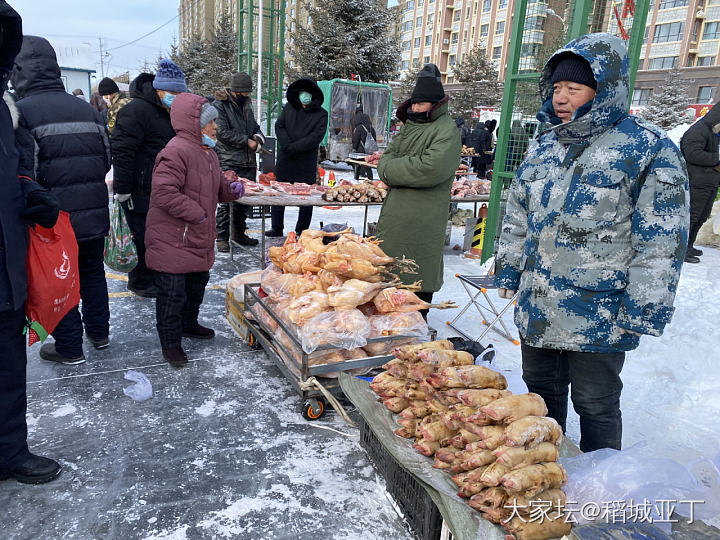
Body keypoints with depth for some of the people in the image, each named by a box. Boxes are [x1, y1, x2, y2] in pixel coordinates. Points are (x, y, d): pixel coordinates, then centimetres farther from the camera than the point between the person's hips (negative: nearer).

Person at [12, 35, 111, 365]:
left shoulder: (23, 111, -15)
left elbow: (24, 173, -19)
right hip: (94, 214, 6)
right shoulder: (88, 109, 5)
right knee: (92, 271, 21)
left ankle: (69, 348, 19)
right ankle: (99, 333, 34)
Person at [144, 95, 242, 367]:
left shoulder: (207, 152, 13)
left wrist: (231, 189, 3)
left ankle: (188, 324, 44)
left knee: (197, 284, 23)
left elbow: (216, 187, 25)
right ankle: (170, 343, 14)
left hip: (199, 239, 10)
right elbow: (164, 193, -27)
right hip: (172, 240, -10)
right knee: (173, 292, 0)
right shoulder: (176, 152, -20)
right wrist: (196, 214, -23)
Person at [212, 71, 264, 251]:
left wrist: (258, 137, 5)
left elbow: (254, 126, 28)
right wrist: (247, 141, -12)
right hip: (228, 163, -7)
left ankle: (239, 233, 25)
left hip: (247, 162, 7)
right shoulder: (219, 105, -4)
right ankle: (222, 237, 1)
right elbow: (222, 132, -14)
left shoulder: (246, 105, 19)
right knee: (226, 200, -8)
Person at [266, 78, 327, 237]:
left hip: (306, 164, -3)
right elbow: (279, 126, 5)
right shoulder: (289, 107, 10)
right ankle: (277, 228, 17)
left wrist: (293, 148, -16)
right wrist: (287, 145, -13)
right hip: (284, 161, 3)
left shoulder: (321, 114, -2)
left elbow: (316, 137, -13)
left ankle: (302, 231, 17)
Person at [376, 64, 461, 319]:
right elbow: (387, 158, 12)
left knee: (418, 275, 1)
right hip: (396, 212, 8)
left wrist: (392, 169, -13)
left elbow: (431, 168, -25)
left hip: (423, 219, -8)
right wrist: (405, 169, -11)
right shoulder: (409, 126, 16)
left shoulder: (447, 131, -10)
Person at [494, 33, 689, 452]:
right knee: (541, 392, 21)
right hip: (536, 309, 7)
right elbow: (518, 215, 15)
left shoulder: (650, 151, -13)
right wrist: (509, 270, 14)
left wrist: (641, 313, -16)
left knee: (596, 407, 9)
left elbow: (662, 242, -15)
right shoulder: (547, 146, 8)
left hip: (598, 319, -6)